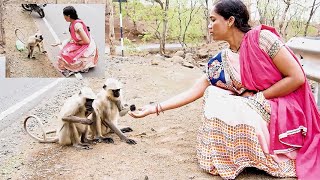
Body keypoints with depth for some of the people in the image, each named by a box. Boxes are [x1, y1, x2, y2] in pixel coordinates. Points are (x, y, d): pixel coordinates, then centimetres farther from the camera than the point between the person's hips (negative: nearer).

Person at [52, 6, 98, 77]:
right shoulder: (72, 23, 1)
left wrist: (76, 42, -13)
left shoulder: (77, 25, -28)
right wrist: (59, 43, 9)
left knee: (66, 55, -11)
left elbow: (87, 41, -29)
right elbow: (72, 38, 13)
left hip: (87, 48, -9)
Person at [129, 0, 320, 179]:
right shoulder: (220, 62, 2)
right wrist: (156, 108, -2)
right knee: (213, 94, -10)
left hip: (286, 113, -5)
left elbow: (297, 77, -15)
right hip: (254, 112, 6)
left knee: (219, 106, -22)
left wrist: (256, 97, -13)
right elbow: (194, 91, 2)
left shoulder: (261, 38, -14)